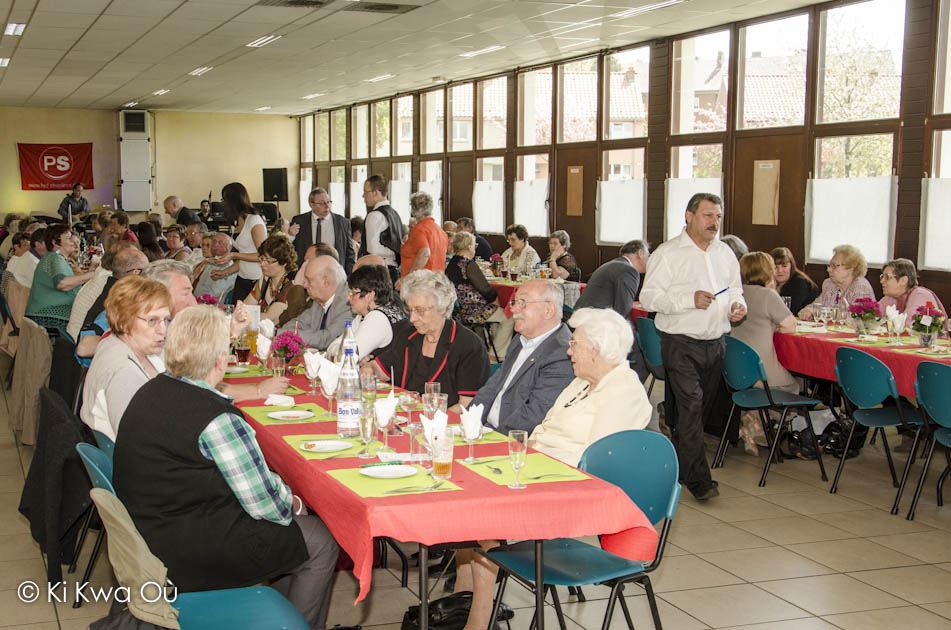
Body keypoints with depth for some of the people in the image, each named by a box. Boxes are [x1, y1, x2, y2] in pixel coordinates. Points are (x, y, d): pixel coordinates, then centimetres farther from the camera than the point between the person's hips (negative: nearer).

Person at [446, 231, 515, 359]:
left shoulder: (451, 264, 10)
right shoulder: (469, 264, -19)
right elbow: (484, 288, -17)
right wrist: (495, 298, 4)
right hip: (472, 312, -10)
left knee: (498, 311, 27)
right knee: (509, 318, 4)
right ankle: (498, 354, 8)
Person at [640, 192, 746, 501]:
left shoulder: (725, 253, 14)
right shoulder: (668, 253, -6)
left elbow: (734, 290, 26)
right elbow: (649, 297, -13)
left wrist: (738, 306, 2)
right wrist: (690, 300, -22)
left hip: (715, 343, 6)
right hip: (681, 344, -6)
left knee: (702, 408, 12)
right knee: (690, 408, -13)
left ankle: (679, 463, 28)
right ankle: (697, 478, -12)